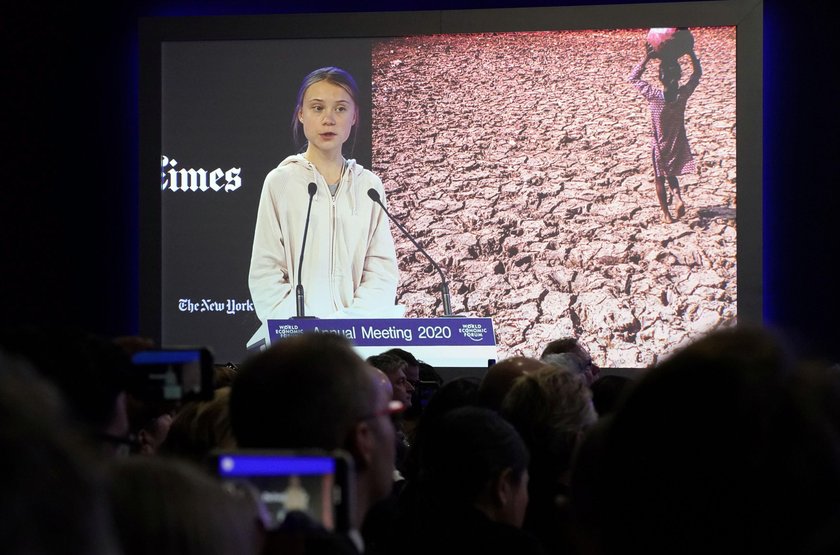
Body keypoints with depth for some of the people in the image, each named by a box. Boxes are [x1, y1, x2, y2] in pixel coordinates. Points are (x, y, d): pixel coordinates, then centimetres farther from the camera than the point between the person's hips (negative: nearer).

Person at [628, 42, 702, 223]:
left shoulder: (653, 95, -25)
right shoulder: (683, 93, -20)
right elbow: (697, 73, -2)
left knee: (660, 179, 16)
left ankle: (666, 213, 20)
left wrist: (646, 58, -17)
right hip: (678, 143, 2)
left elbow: (632, 78, -12)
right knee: (671, 174, 24)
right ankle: (677, 197, -1)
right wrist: (691, 52, -6)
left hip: (659, 145, -2)